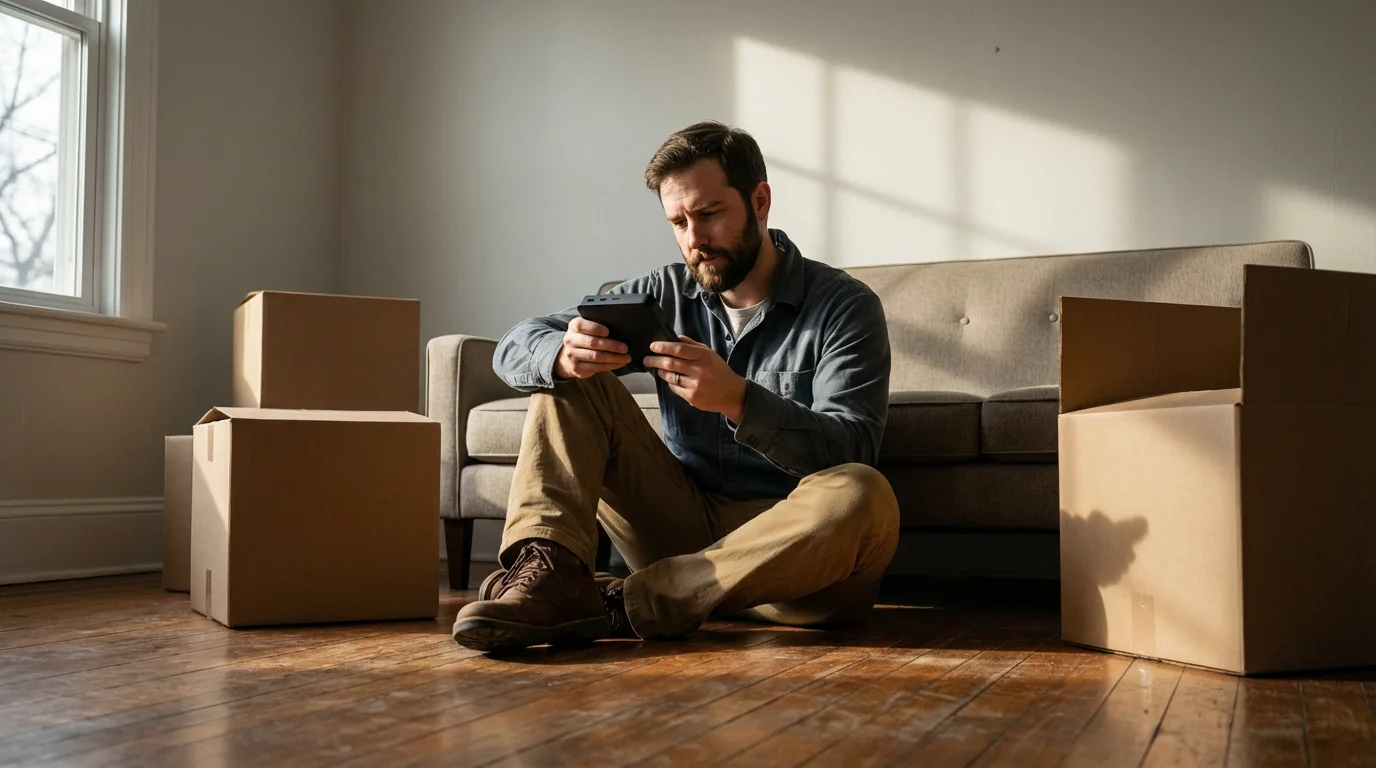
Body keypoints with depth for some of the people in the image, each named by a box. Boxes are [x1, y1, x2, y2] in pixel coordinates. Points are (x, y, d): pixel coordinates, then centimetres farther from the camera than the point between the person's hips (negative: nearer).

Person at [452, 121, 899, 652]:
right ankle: (548, 573, -27)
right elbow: (514, 347, 0)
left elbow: (849, 449, -17)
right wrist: (563, 357, -25)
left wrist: (738, 399, -34)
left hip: (788, 546, -3)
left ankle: (622, 603, -30)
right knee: (570, 380, -4)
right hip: (686, 524, 3)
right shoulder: (664, 294, 7)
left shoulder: (845, 306, -4)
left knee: (863, 497, -35)